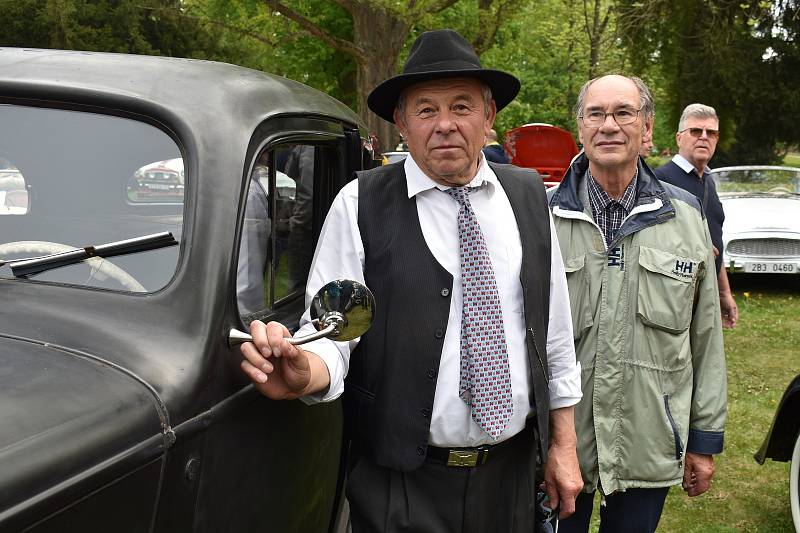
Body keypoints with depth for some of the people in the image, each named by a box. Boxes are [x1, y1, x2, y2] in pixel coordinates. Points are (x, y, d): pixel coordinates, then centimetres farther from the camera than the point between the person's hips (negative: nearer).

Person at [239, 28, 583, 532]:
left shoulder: (529, 195, 2)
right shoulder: (360, 206, -8)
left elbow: (555, 330, 7)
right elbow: (332, 333, -11)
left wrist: (563, 445, 9)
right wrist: (304, 371, -33)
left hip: (511, 472, 4)